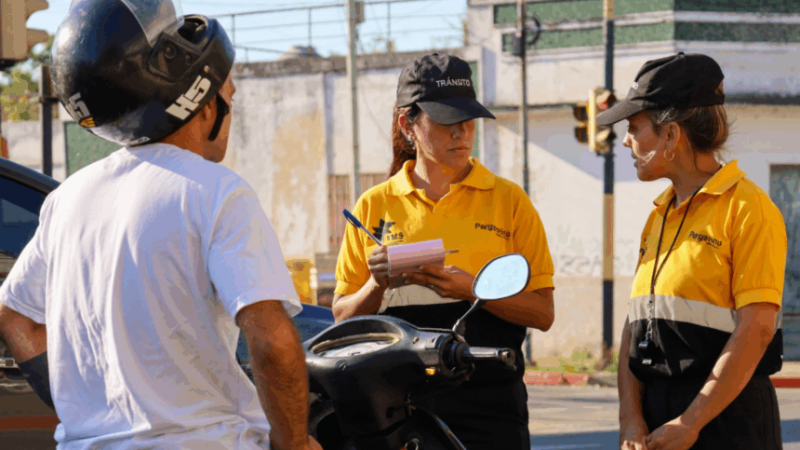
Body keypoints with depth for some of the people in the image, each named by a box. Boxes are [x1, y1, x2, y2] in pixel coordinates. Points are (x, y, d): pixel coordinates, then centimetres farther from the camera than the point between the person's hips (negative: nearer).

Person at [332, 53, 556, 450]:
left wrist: (471, 289, -15)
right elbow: (342, 319, 11)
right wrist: (377, 284, -10)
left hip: (489, 402, -1)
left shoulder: (508, 200, 7)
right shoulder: (373, 206, 10)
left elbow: (542, 313, 1)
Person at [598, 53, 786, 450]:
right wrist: (631, 418, -3)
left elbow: (756, 328, -15)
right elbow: (636, 324, 11)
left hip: (727, 417, -7)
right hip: (656, 410, 7)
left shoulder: (747, 209, -7)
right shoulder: (659, 217, 17)